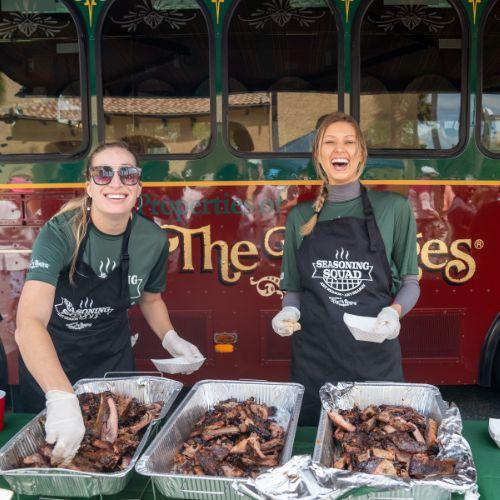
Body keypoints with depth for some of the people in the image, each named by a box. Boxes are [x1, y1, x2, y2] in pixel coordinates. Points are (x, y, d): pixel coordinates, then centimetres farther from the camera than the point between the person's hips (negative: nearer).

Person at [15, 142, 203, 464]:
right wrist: (62, 398, -55)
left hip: (112, 356, 3)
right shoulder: (60, 233, -29)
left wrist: (169, 337, -12)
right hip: (47, 358, -2)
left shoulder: (153, 239, -15)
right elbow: (29, 322, -42)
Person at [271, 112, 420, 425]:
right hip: (314, 358, 2)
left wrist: (395, 311, -14)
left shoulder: (393, 209, 0)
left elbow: (409, 281, 5)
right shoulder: (300, 217, 7)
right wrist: (289, 311, -6)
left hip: (376, 356, -1)